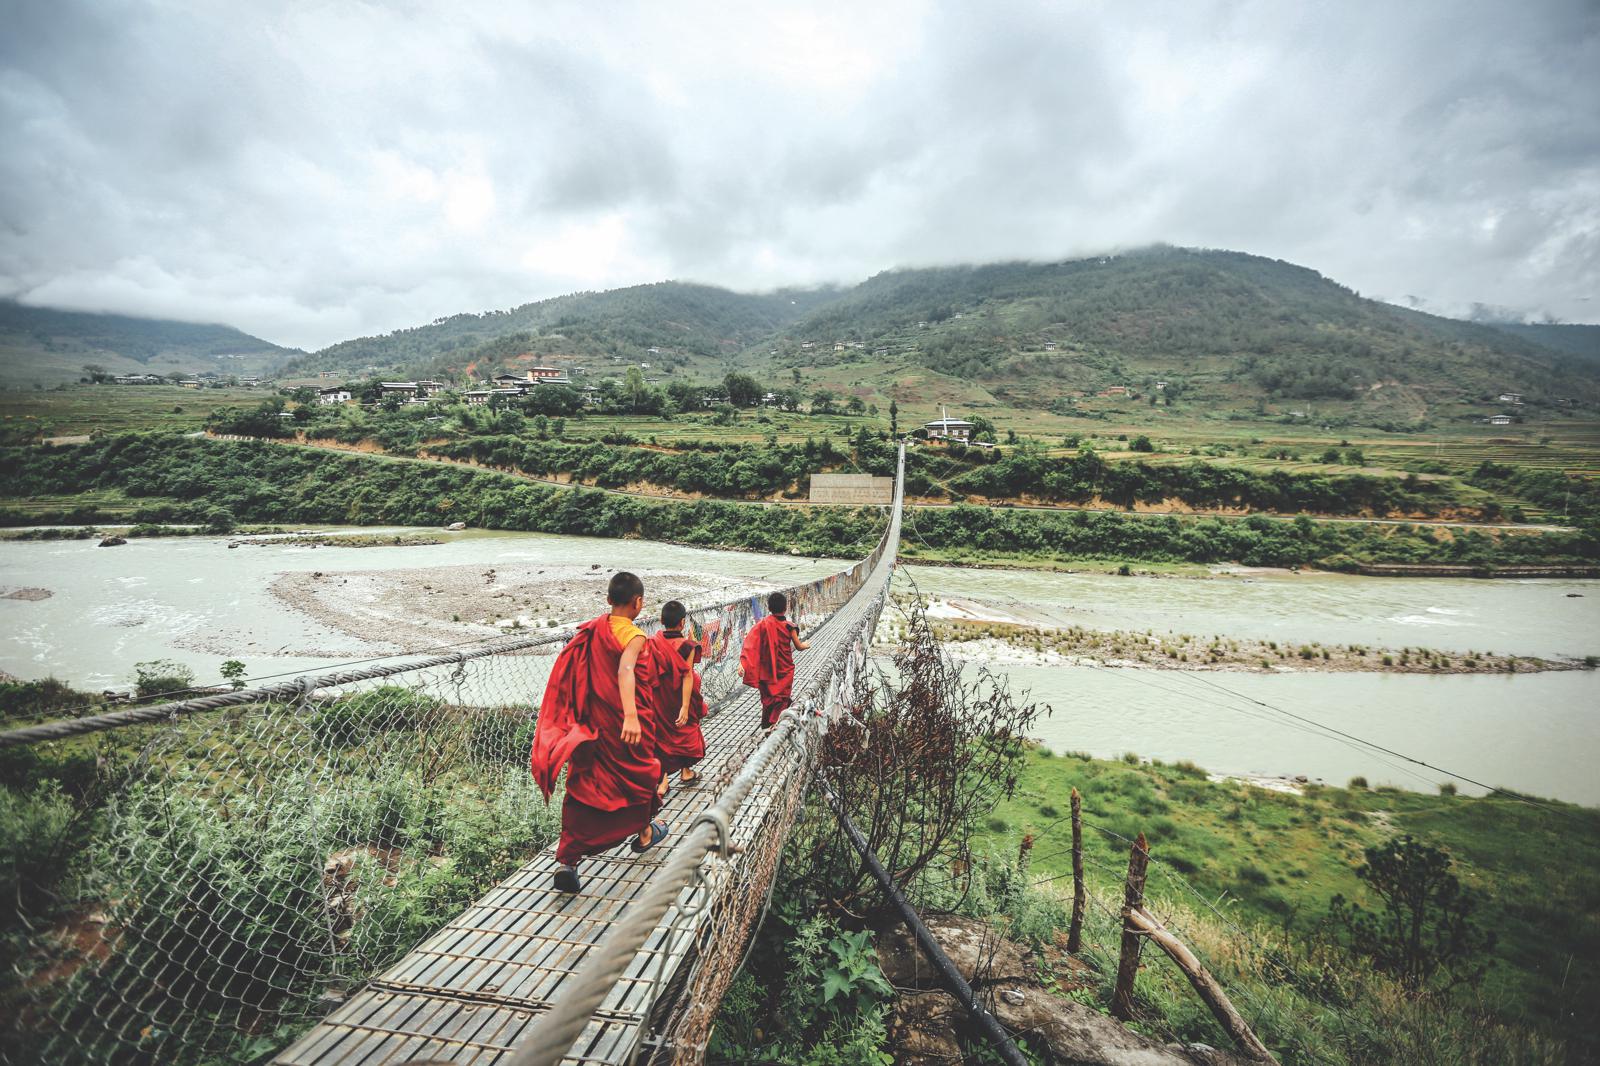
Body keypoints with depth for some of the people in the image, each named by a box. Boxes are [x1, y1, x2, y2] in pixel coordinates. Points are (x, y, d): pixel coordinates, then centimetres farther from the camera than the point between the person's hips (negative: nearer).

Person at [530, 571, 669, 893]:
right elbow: (626, 670, -36)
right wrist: (631, 715, -47)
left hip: (591, 724, 5)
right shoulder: (634, 636, -17)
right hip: (626, 727, -5)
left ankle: (567, 861, 1)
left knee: (584, 787, 8)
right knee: (639, 774, 19)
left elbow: (574, 676, 12)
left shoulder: (592, 630, 3)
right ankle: (644, 833, 40)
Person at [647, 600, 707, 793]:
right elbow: (687, 676, -22)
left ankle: (661, 781, 5)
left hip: (659, 701, 2)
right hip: (679, 700, -2)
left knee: (661, 734, 12)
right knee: (685, 730, 21)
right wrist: (685, 707, -23)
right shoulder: (687, 645, -18)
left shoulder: (653, 642, -9)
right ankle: (686, 772, 35)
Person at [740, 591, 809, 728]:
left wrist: (742, 662, -21)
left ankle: (766, 723, 33)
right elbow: (799, 647, -6)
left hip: (766, 669, 3)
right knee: (782, 697, 11)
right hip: (784, 670, -3)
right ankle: (775, 723, 2)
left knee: (767, 696, 20)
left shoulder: (763, 624, -9)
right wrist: (805, 645, 17)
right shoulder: (789, 626, -14)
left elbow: (750, 643, -19)